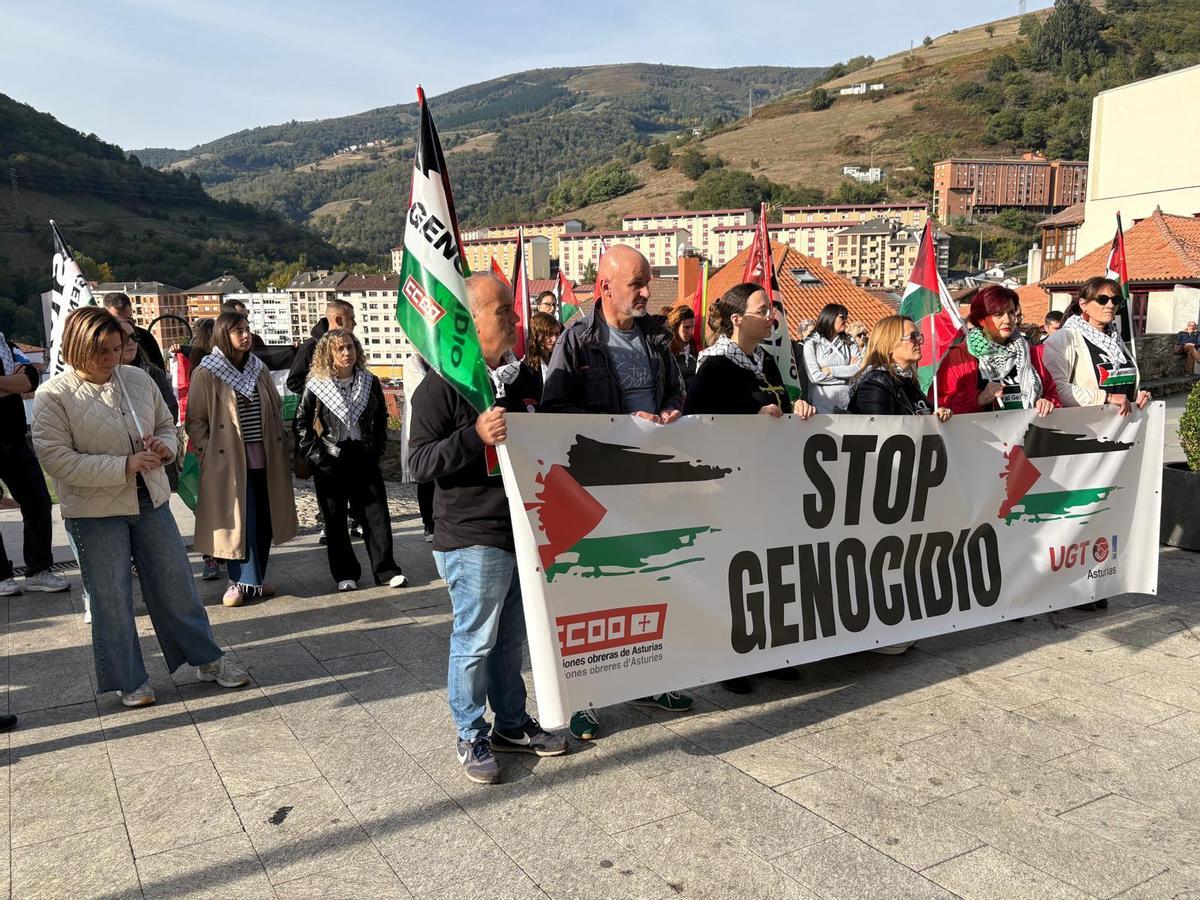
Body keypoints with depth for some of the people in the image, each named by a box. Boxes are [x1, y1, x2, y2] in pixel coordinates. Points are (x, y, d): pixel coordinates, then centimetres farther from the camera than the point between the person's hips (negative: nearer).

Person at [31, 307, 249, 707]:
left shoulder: (137, 379, 1)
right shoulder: (53, 396, -12)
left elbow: (166, 424, 13)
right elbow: (57, 459, -17)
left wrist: (164, 446, -10)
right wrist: (125, 465, -23)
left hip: (151, 500, 4)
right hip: (95, 512, -4)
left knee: (175, 583, 12)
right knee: (111, 596, 7)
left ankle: (207, 658, 25)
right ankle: (129, 680, 23)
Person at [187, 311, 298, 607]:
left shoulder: (259, 369, 11)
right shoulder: (206, 374, -5)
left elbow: (276, 411, 17)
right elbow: (195, 421, -3)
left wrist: (279, 447, 10)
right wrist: (209, 455, -10)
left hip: (264, 458, 5)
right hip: (229, 460, -5)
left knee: (264, 521, 8)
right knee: (239, 521, -3)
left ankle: (256, 579, 23)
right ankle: (241, 581, 11)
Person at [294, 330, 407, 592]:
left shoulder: (370, 382, 4)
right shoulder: (316, 386, -3)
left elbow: (381, 418, 13)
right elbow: (301, 423, 2)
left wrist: (377, 450, 4)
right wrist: (315, 455, -6)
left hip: (364, 460, 2)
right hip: (330, 463, -2)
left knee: (377, 515, 1)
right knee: (335, 521, 6)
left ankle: (386, 570, 8)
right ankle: (345, 574, 17)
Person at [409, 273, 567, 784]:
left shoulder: (520, 378, 11)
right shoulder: (441, 387, -13)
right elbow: (419, 463, -16)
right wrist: (475, 435, -29)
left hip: (522, 529, 7)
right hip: (472, 538, -7)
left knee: (511, 636, 18)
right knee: (475, 640, 4)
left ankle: (512, 724, 32)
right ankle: (472, 737, 21)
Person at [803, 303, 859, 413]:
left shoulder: (848, 343, 10)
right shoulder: (811, 343, -1)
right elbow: (815, 376, -12)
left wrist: (831, 370, -10)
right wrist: (847, 373, -5)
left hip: (847, 400, 3)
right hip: (822, 402, -3)